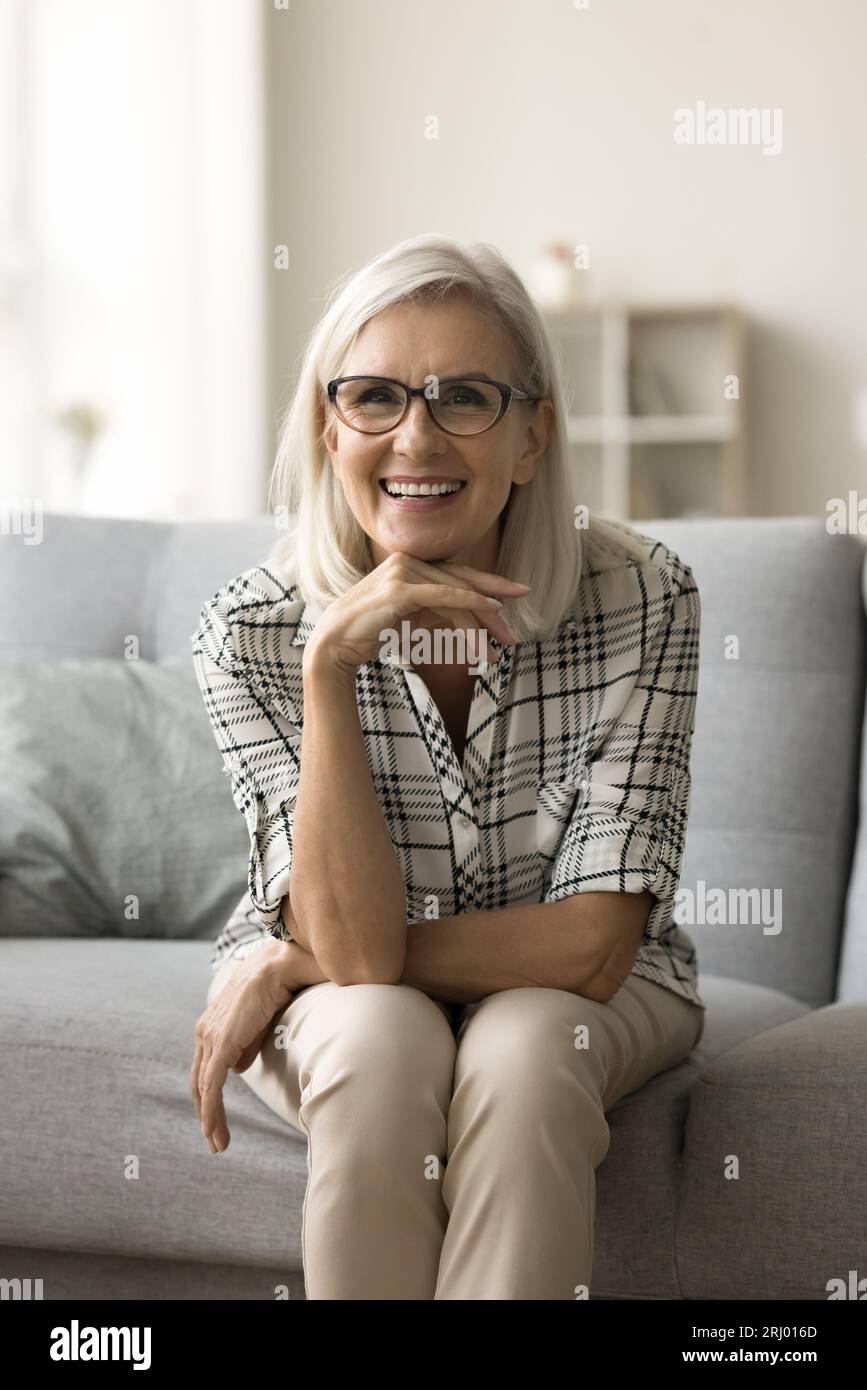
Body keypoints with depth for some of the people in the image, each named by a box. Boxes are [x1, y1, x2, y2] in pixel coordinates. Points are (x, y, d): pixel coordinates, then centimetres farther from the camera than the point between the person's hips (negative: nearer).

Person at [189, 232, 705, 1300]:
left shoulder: (639, 597, -22)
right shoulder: (251, 629, -19)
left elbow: (590, 948, -23)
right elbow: (356, 950, -27)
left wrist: (292, 965, -21)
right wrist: (330, 667, -37)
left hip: (574, 1006, 0)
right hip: (333, 1007, 1)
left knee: (517, 1049, -32)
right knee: (378, 1039, -32)